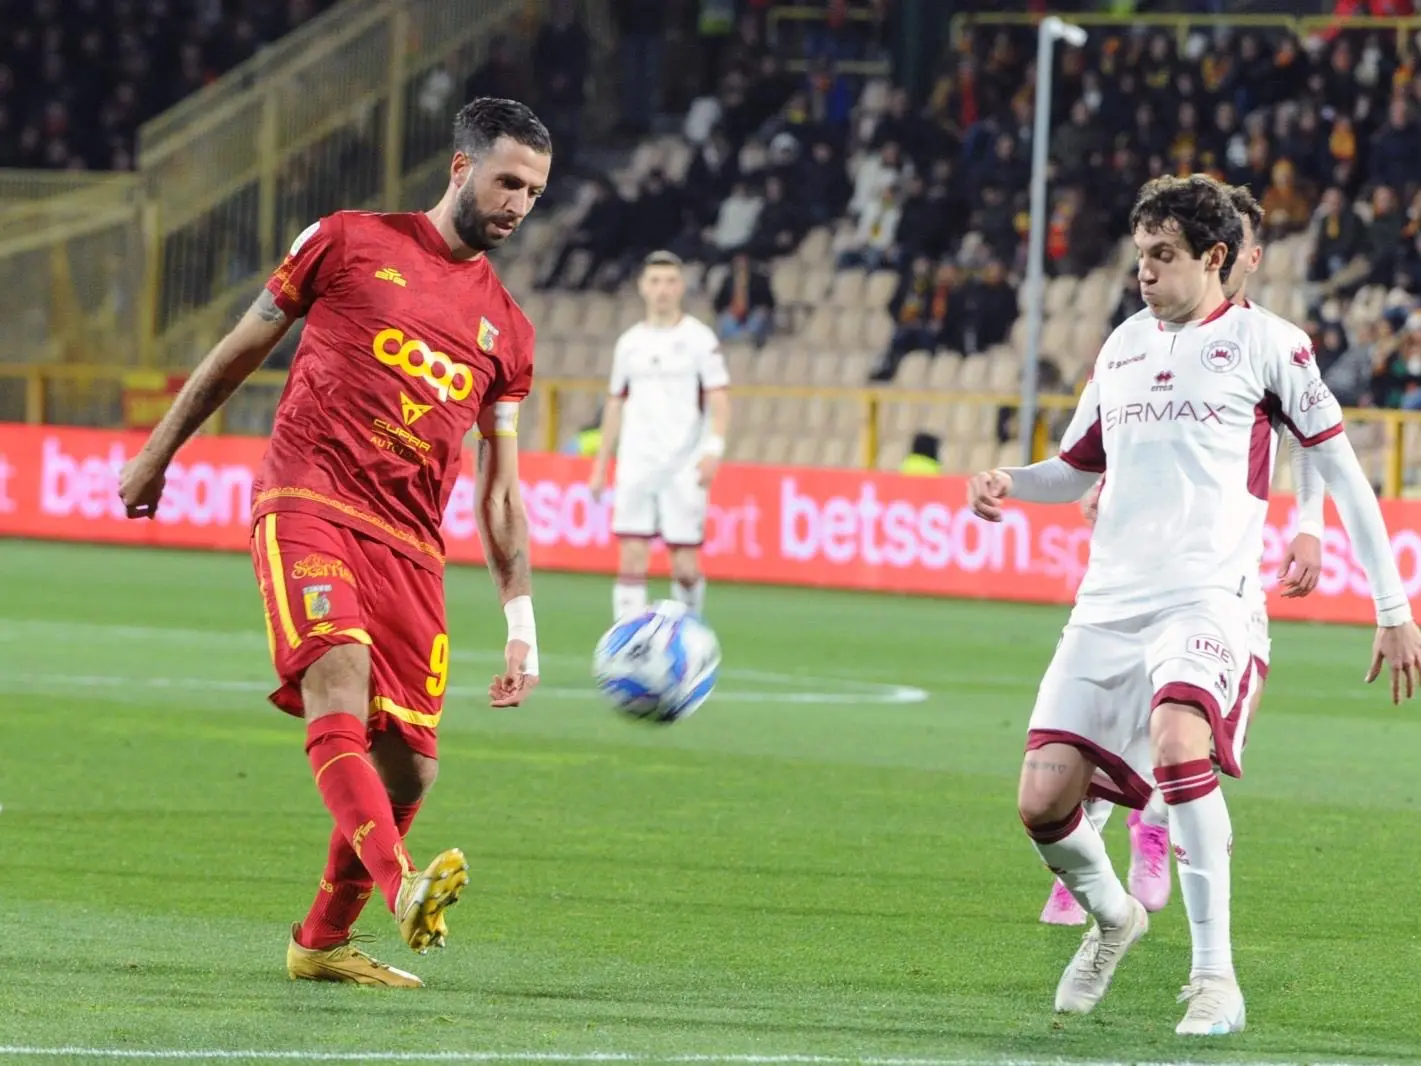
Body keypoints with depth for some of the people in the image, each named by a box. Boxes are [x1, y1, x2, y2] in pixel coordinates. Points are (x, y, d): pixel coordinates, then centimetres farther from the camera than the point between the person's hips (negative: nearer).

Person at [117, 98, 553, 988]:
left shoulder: (506, 330, 17)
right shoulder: (348, 243, 7)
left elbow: (500, 490, 19)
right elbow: (241, 349, 16)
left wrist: (522, 624, 13)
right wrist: (158, 455, 19)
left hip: (411, 547, 5)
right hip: (307, 507, -4)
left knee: (408, 766, -2)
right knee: (338, 683, -29)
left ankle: (323, 941, 19)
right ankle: (402, 888, -46)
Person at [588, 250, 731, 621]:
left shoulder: (699, 338, 0)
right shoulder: (629, 343, 12)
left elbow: (718, 399, -5)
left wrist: (713, 449, -20)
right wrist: (601, 463, 15)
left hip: (683, 469, -3)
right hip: (636, 467, 3)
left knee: (685, 569, -3)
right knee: (631, 558, -7)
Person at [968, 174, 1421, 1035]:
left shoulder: (1264, 342, 2)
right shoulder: (1124, 347, 18)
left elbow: (1340, 468, 4)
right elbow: (1076, 470, 29)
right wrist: (1007, 484, 5)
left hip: (1206, 599, -6)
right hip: (1109, 601, 6)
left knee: (1179, 745, -33)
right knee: (1043, 801, -5)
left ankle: (1215, 977, -24)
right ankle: (1112, 915, 28)